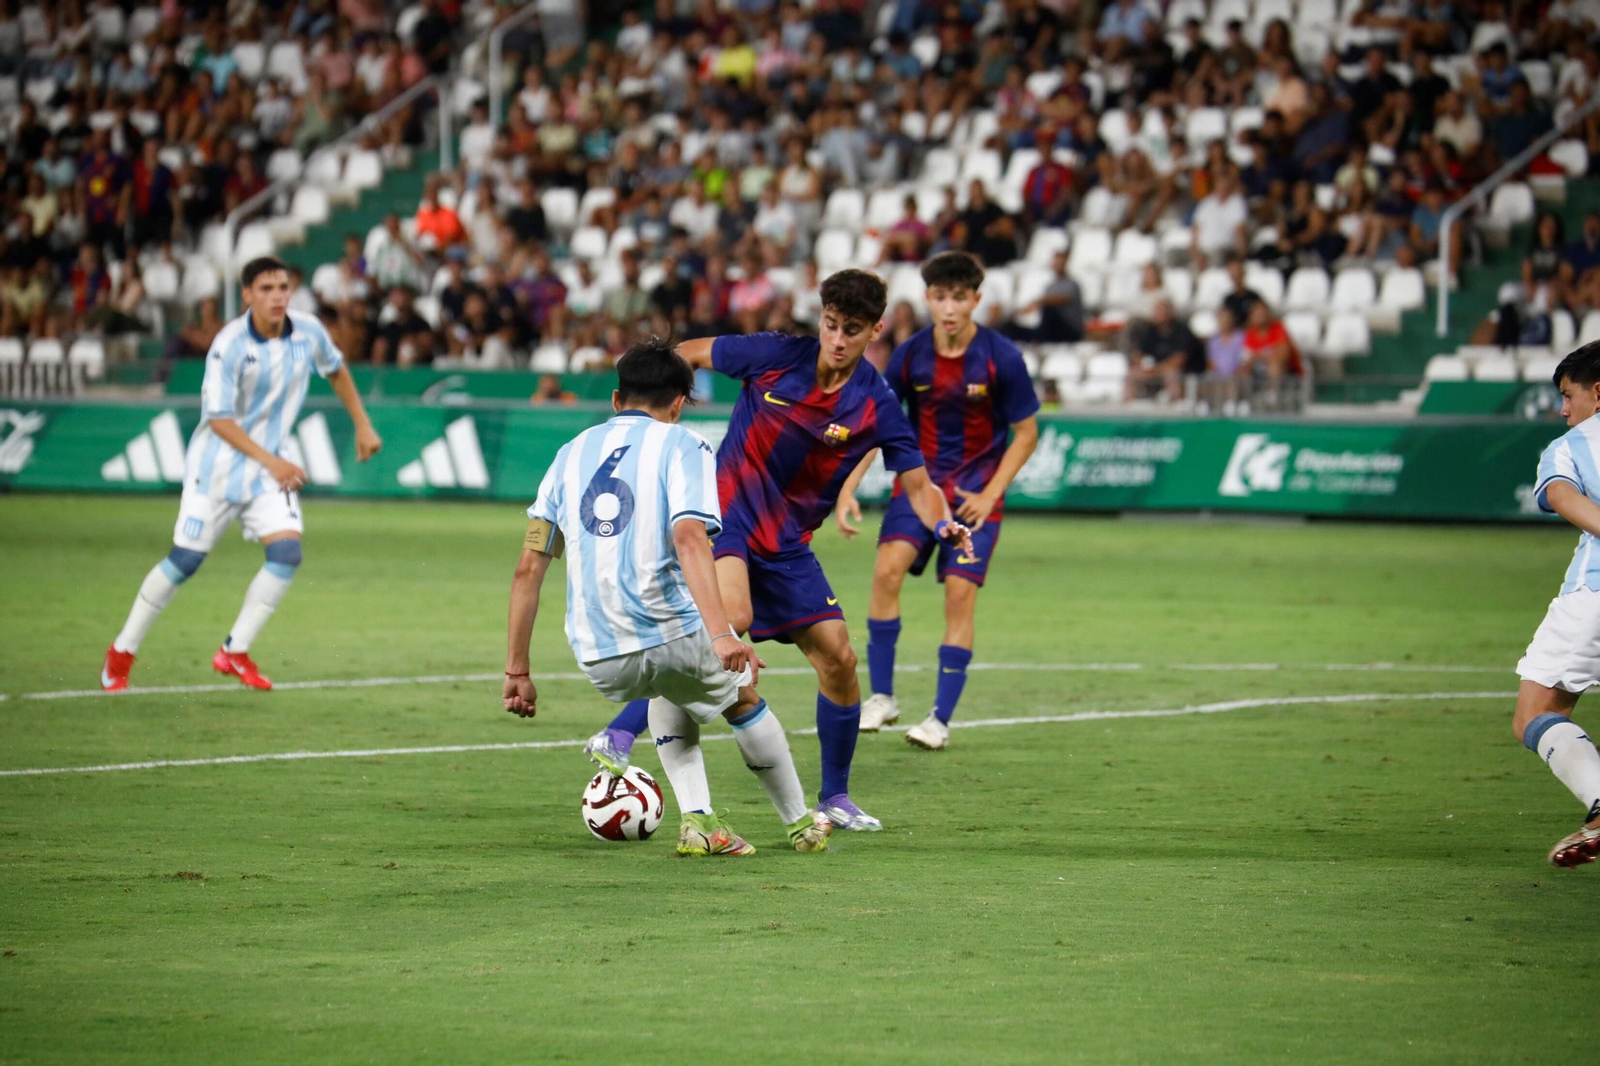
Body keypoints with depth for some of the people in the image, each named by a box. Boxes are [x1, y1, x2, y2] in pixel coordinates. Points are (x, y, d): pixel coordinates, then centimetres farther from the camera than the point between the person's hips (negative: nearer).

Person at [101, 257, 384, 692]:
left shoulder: (308, 331, -4)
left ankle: (235, 652, -1)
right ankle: (121, 652, 12)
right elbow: (220, 419, -20)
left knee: (287, 552, -14)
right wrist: (271, 462, -26)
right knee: (186, 559, -5)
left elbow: (336, 371, 18)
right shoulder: (229, 345, -20)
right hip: (216, 464, -5)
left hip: (269, 467, 5)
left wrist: (363, 425, 18)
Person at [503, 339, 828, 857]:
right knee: (743, 697, 28)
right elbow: (689, 538, -16)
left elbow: (528, 568, 13)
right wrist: (720, 633, -26)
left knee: (668, 691, 37)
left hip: (599, 662, 4)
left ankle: (697, 819, 21)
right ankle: (800, 823, 38)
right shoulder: (681, 444, 4)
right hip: (673, 634, -4)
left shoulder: (573, 452, 18)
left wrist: (517, 671, 16)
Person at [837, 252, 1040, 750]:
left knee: (960, 592, -12)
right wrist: (848, 489, -8)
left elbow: (1026, 433, -4)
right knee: (888, 569, -19)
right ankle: (882, 697, -6)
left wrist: (989, 496, -12)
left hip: (975, 489, -2)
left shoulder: (1001, 358, -12)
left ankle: (941, 719, -3)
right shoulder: (909, 355, -6)